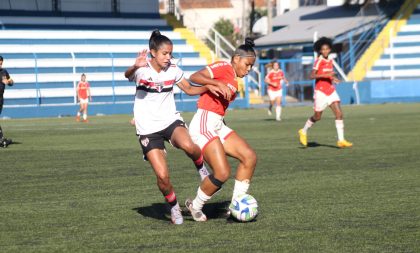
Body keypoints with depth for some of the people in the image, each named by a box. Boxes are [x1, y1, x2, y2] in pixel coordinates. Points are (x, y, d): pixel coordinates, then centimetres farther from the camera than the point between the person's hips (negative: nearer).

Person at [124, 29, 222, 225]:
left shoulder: (173, 70, 0)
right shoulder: (143, 71, -14)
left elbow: (189, 89, 15)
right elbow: (128, 75, -37)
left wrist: (208, 88, -4)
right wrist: (135, 67, -61)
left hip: (171, 120, 2)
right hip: (148, 128, -2)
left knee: (188, 146, -34)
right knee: (162, 176, -11)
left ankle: (201, 166, 0)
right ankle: (174, 208, 17)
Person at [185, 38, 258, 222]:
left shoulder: (234, 81, 20)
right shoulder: (223, 68, -6)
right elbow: (194, 77, -17)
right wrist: (218, 83, -27)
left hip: (218, 126, 10)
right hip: (204, 125, -10)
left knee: (249, 157, 0)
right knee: (223, 173, -14)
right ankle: (195, 206, 9)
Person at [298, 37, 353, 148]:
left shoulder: (330, 61, 9)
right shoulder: (319, 61, -12)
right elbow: (312, 76, -20)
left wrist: (333, 78, 6)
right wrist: (326, 75, -28)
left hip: (331, 91, 6)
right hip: (321, 92, -6)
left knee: (339, 114, -8)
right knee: (317, 116, 5)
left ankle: (341, 140, -9)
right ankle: (304, 131, 31)